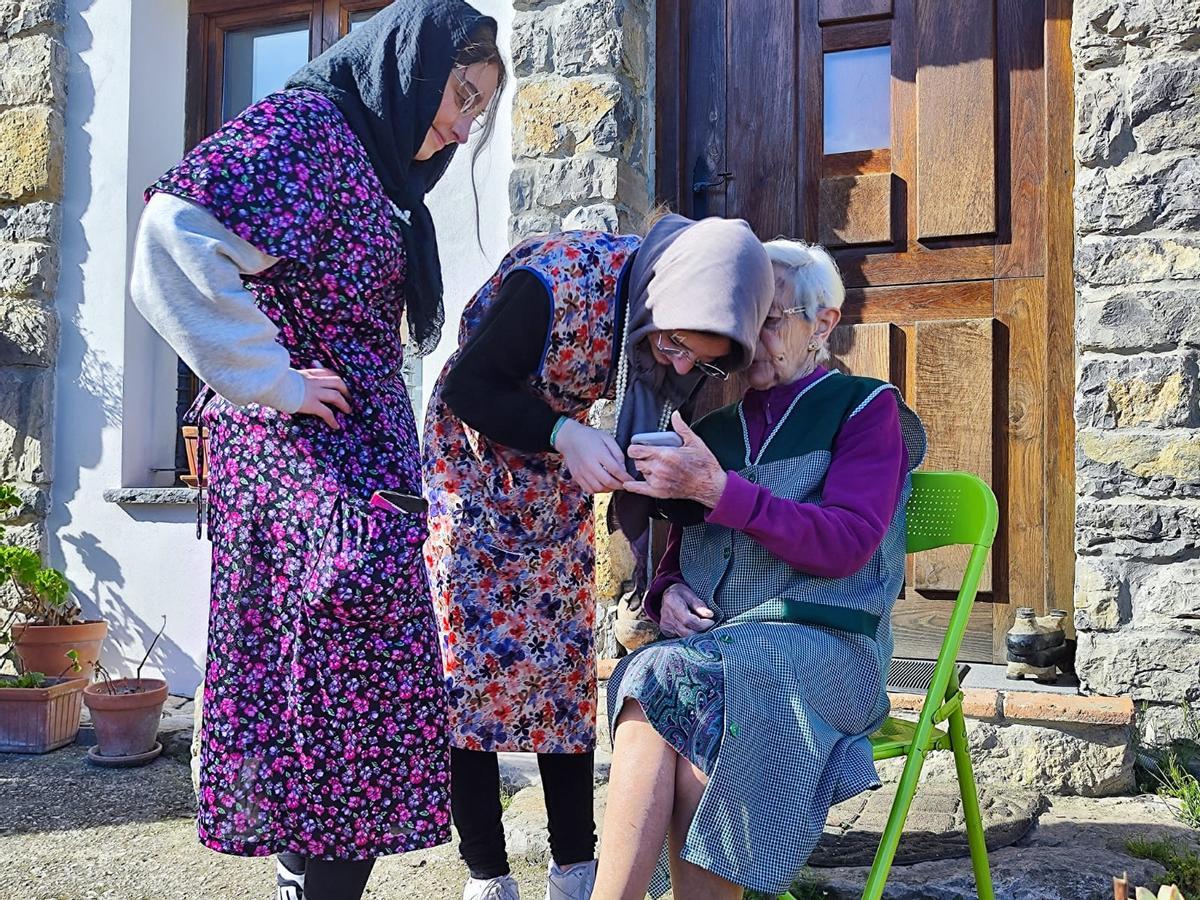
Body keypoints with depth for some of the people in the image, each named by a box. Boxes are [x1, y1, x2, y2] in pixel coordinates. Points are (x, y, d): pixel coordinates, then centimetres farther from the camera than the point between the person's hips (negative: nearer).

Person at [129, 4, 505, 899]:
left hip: (360, 466, 9)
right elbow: (176, 239, -24)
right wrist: (273, 383, -18)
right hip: (313, 471, -9)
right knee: (344, 694, -6)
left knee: (333, 697, 12)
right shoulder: (305, 124, -8)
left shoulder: (373, 169, 21)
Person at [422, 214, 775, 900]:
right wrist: (564, 435, -34)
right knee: (472, 656, -3)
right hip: (473, 458, -5)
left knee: (567, 659, 5)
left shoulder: (690, 341, -15)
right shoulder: (557, 280, -33)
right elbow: (465, 387, -22)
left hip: (555, 481, 5)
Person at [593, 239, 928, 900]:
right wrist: (668, 591, 0)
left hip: (822, 639, -4)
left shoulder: (865, 407, 6)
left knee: (675, 678, -33)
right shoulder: (717, 418, 19)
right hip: (706, 639, 4)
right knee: (694, 718, -32)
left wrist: (719, 489, -19)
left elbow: (846, 544, -9)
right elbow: (682, 544, 25)